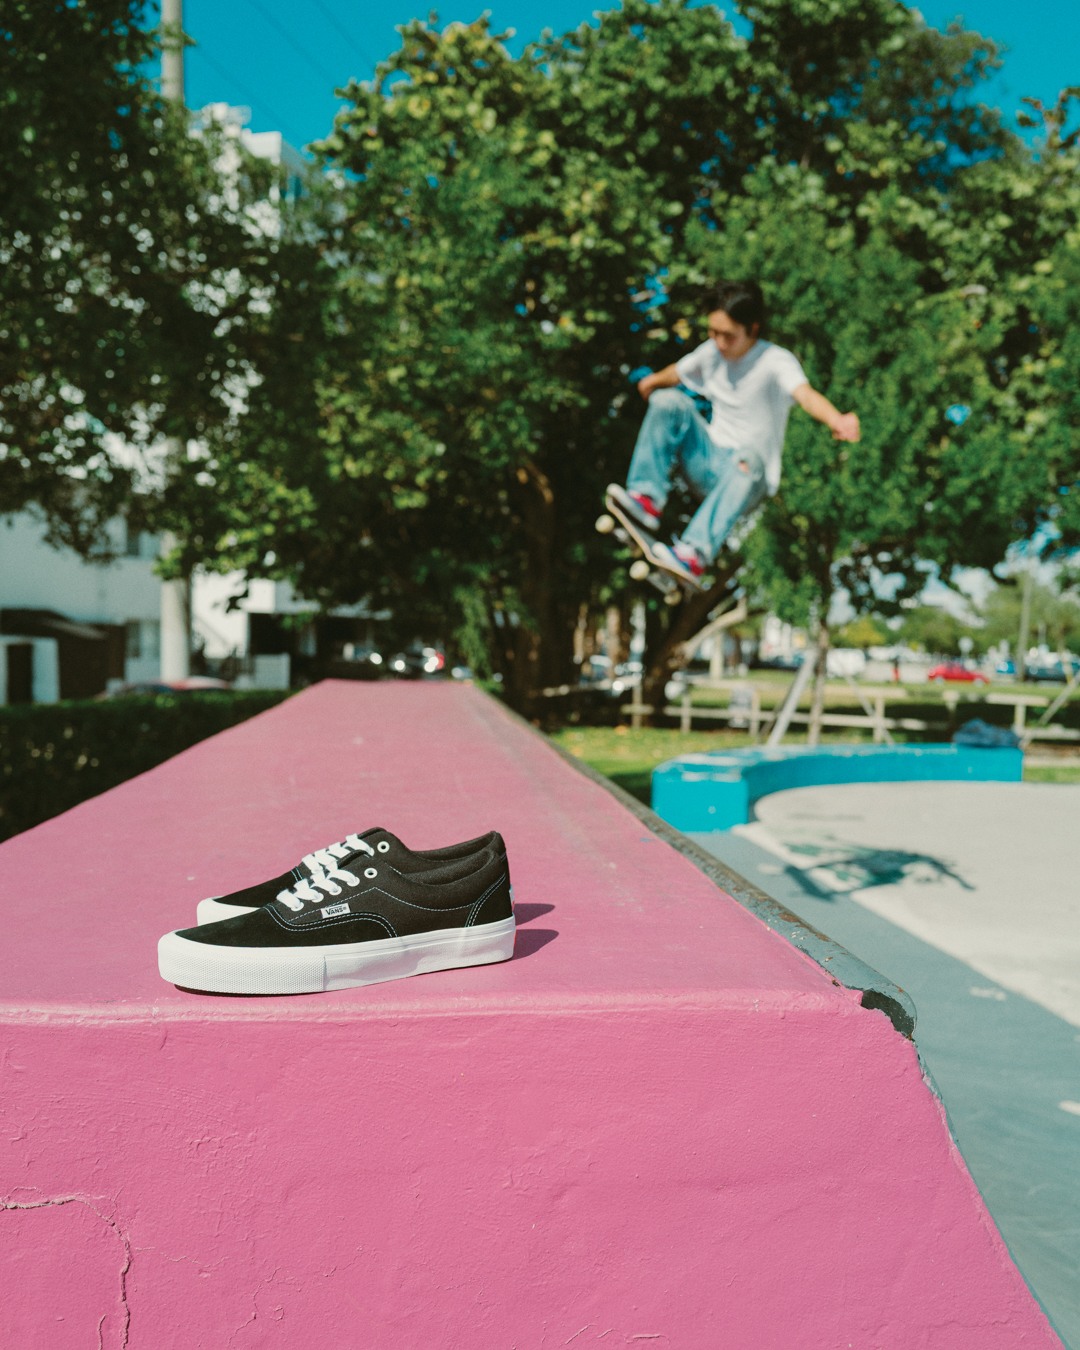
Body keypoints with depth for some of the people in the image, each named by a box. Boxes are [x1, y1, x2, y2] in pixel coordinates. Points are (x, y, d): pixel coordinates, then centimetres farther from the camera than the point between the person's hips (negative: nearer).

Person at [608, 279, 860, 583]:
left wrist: (836, 419, -54)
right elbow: (678, 372, 28)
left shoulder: (776, 361, -13)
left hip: (749, 477, -5)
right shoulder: (711, 352, 5)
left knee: (748, 458, -41)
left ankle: (695, 553, -60)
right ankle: (648, 499, -23)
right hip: (707, 465, 5)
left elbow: (805, 393, -35)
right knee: (669, 400, -14)